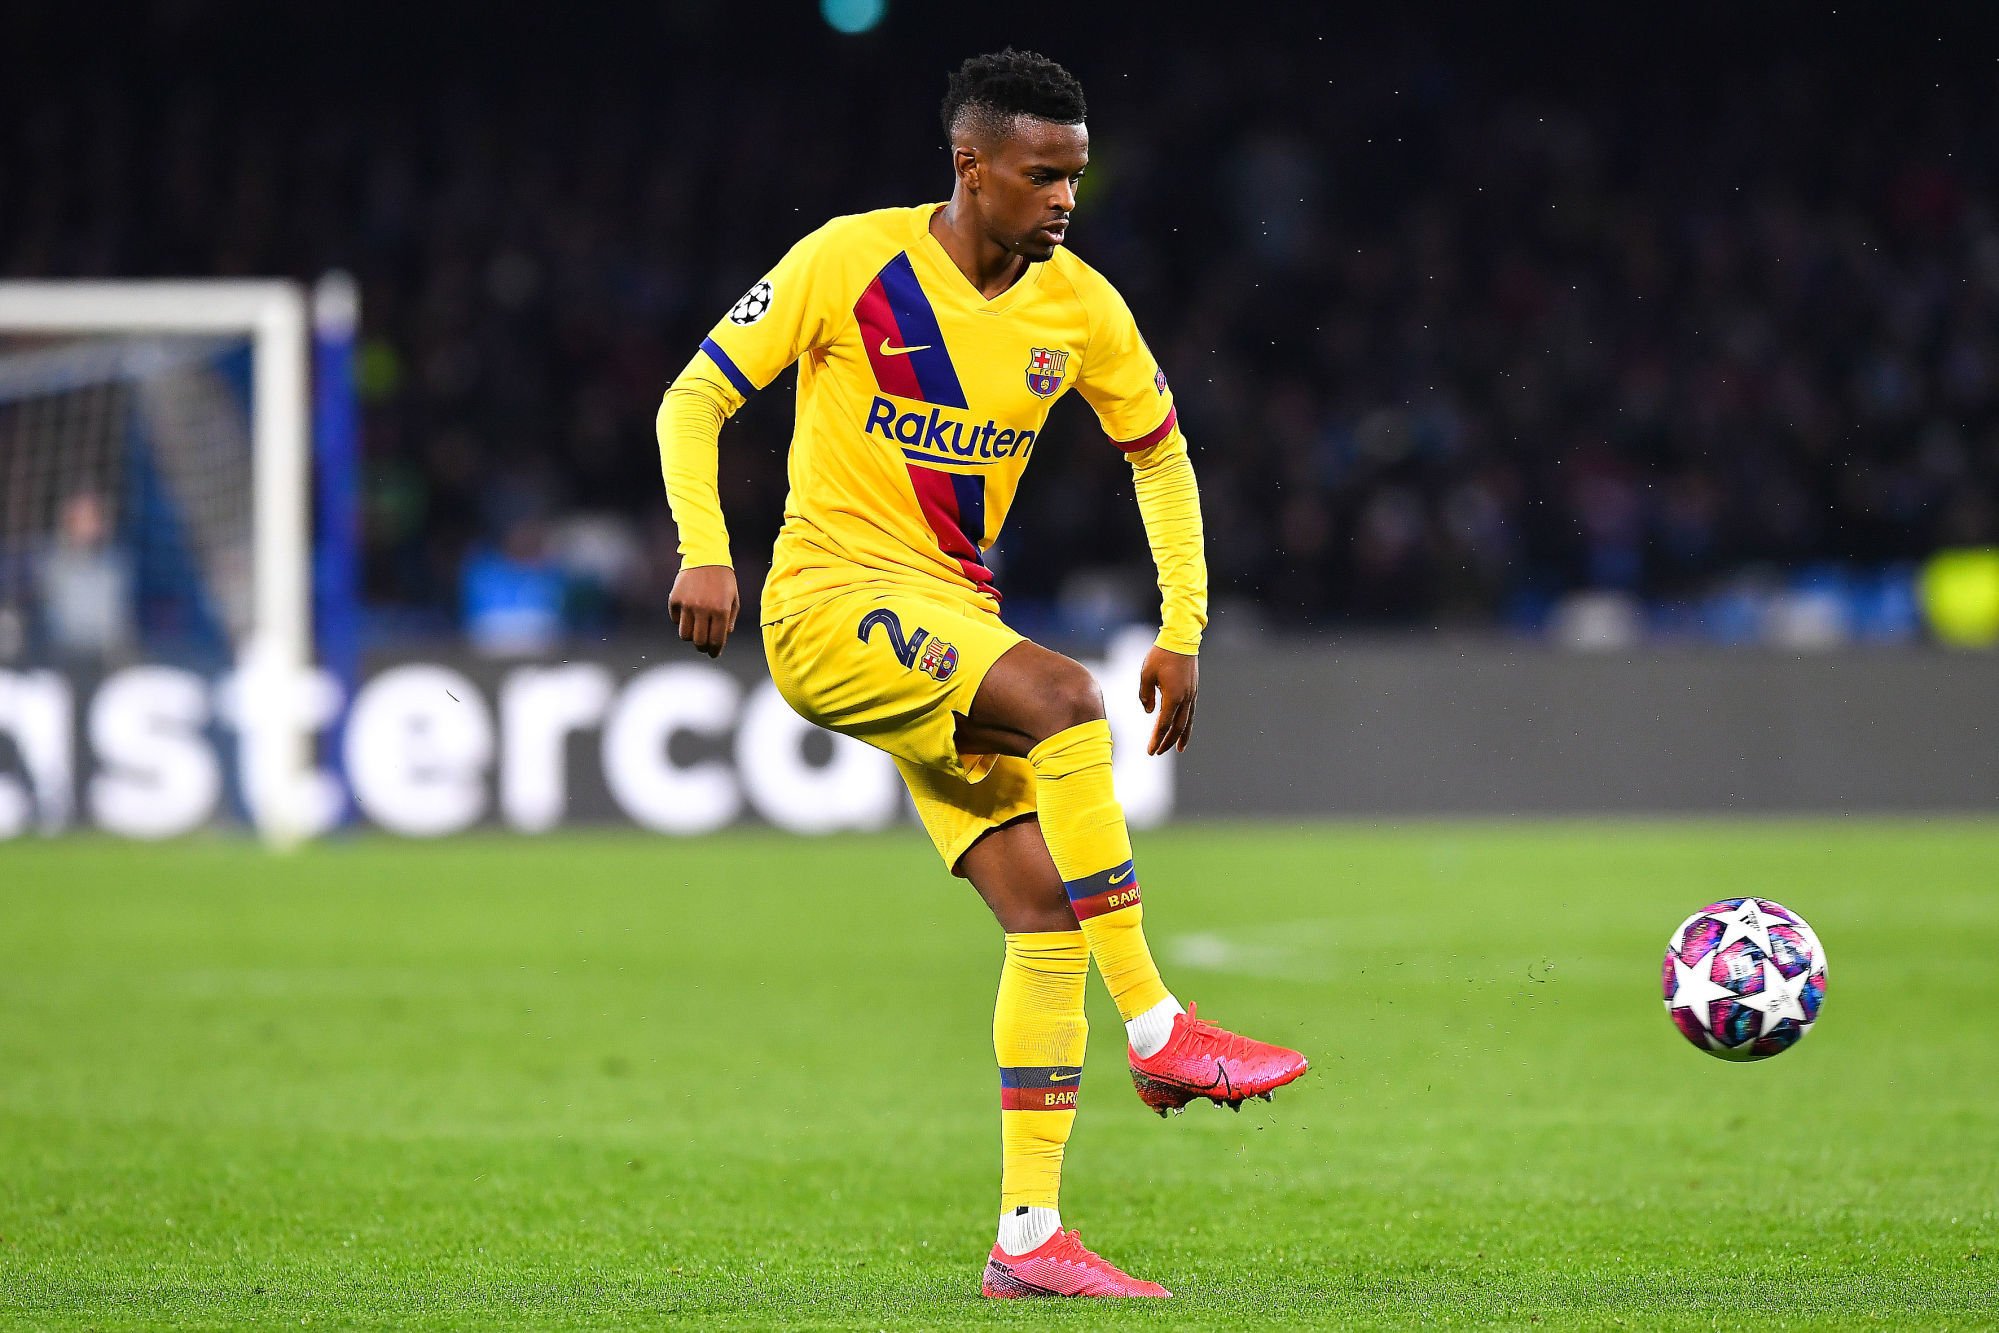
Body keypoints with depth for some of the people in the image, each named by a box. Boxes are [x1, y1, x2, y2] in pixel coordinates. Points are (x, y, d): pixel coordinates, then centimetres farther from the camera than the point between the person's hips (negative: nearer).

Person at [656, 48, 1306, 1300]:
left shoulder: (1080, 306, 3)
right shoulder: (851, 262, -10)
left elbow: (1162, 455, 16)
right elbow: (695, 399, -6)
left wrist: (1184, 630, 7)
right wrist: (706, 552, -21)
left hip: (953, 624, 6)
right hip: (831, 599, -6)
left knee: (1048, 909, -6)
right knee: (1067, 699, -31)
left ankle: (1030, 1235, -3)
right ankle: (1157, 1030, -27)